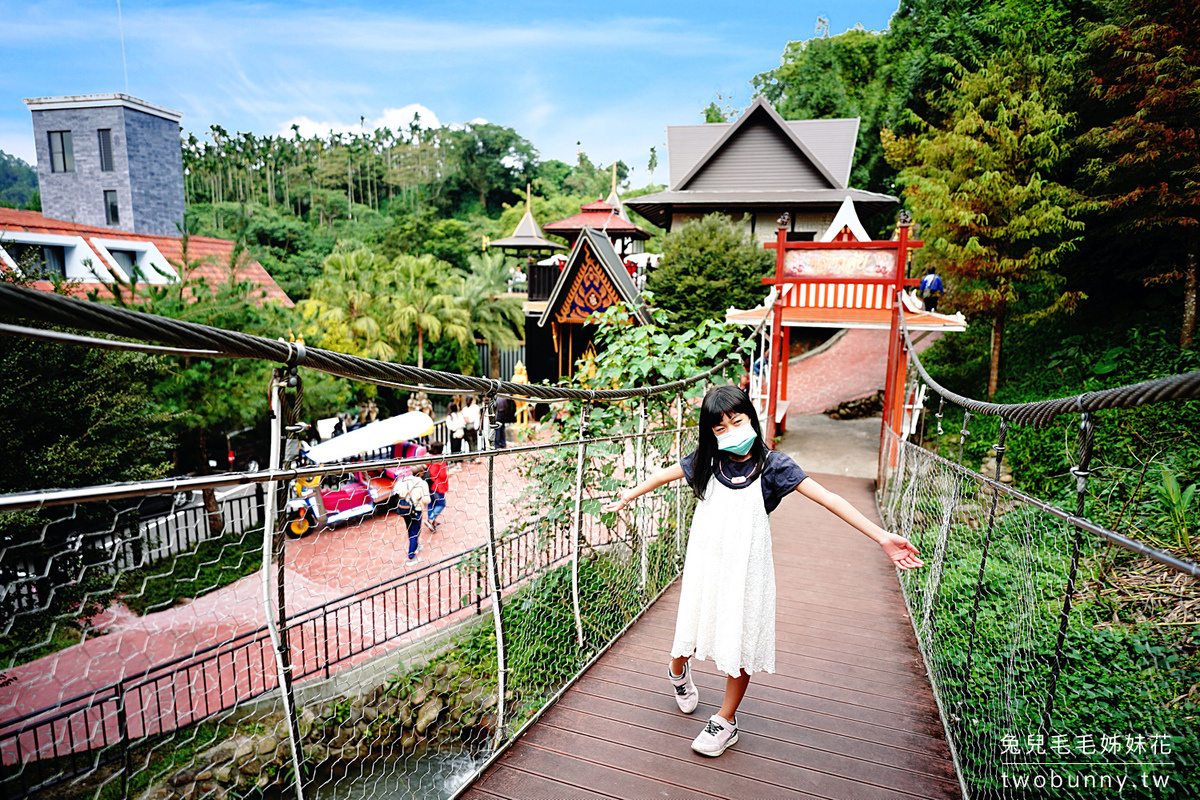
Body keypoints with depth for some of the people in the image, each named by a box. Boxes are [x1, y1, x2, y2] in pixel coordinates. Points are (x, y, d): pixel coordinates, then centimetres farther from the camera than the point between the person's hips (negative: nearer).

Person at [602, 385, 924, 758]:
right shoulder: (706, 462, -7)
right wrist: (627, 497, 21)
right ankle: (678, 671, 51)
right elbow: (664, 475, 10)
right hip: (705, 562, 2)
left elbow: (828, 499, -18)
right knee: (693, 626, 15)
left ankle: (726, 721, 31)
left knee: (740, 644, 8)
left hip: (746, 569, -2)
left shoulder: (771, 465, -15)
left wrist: (882, 537, -23)